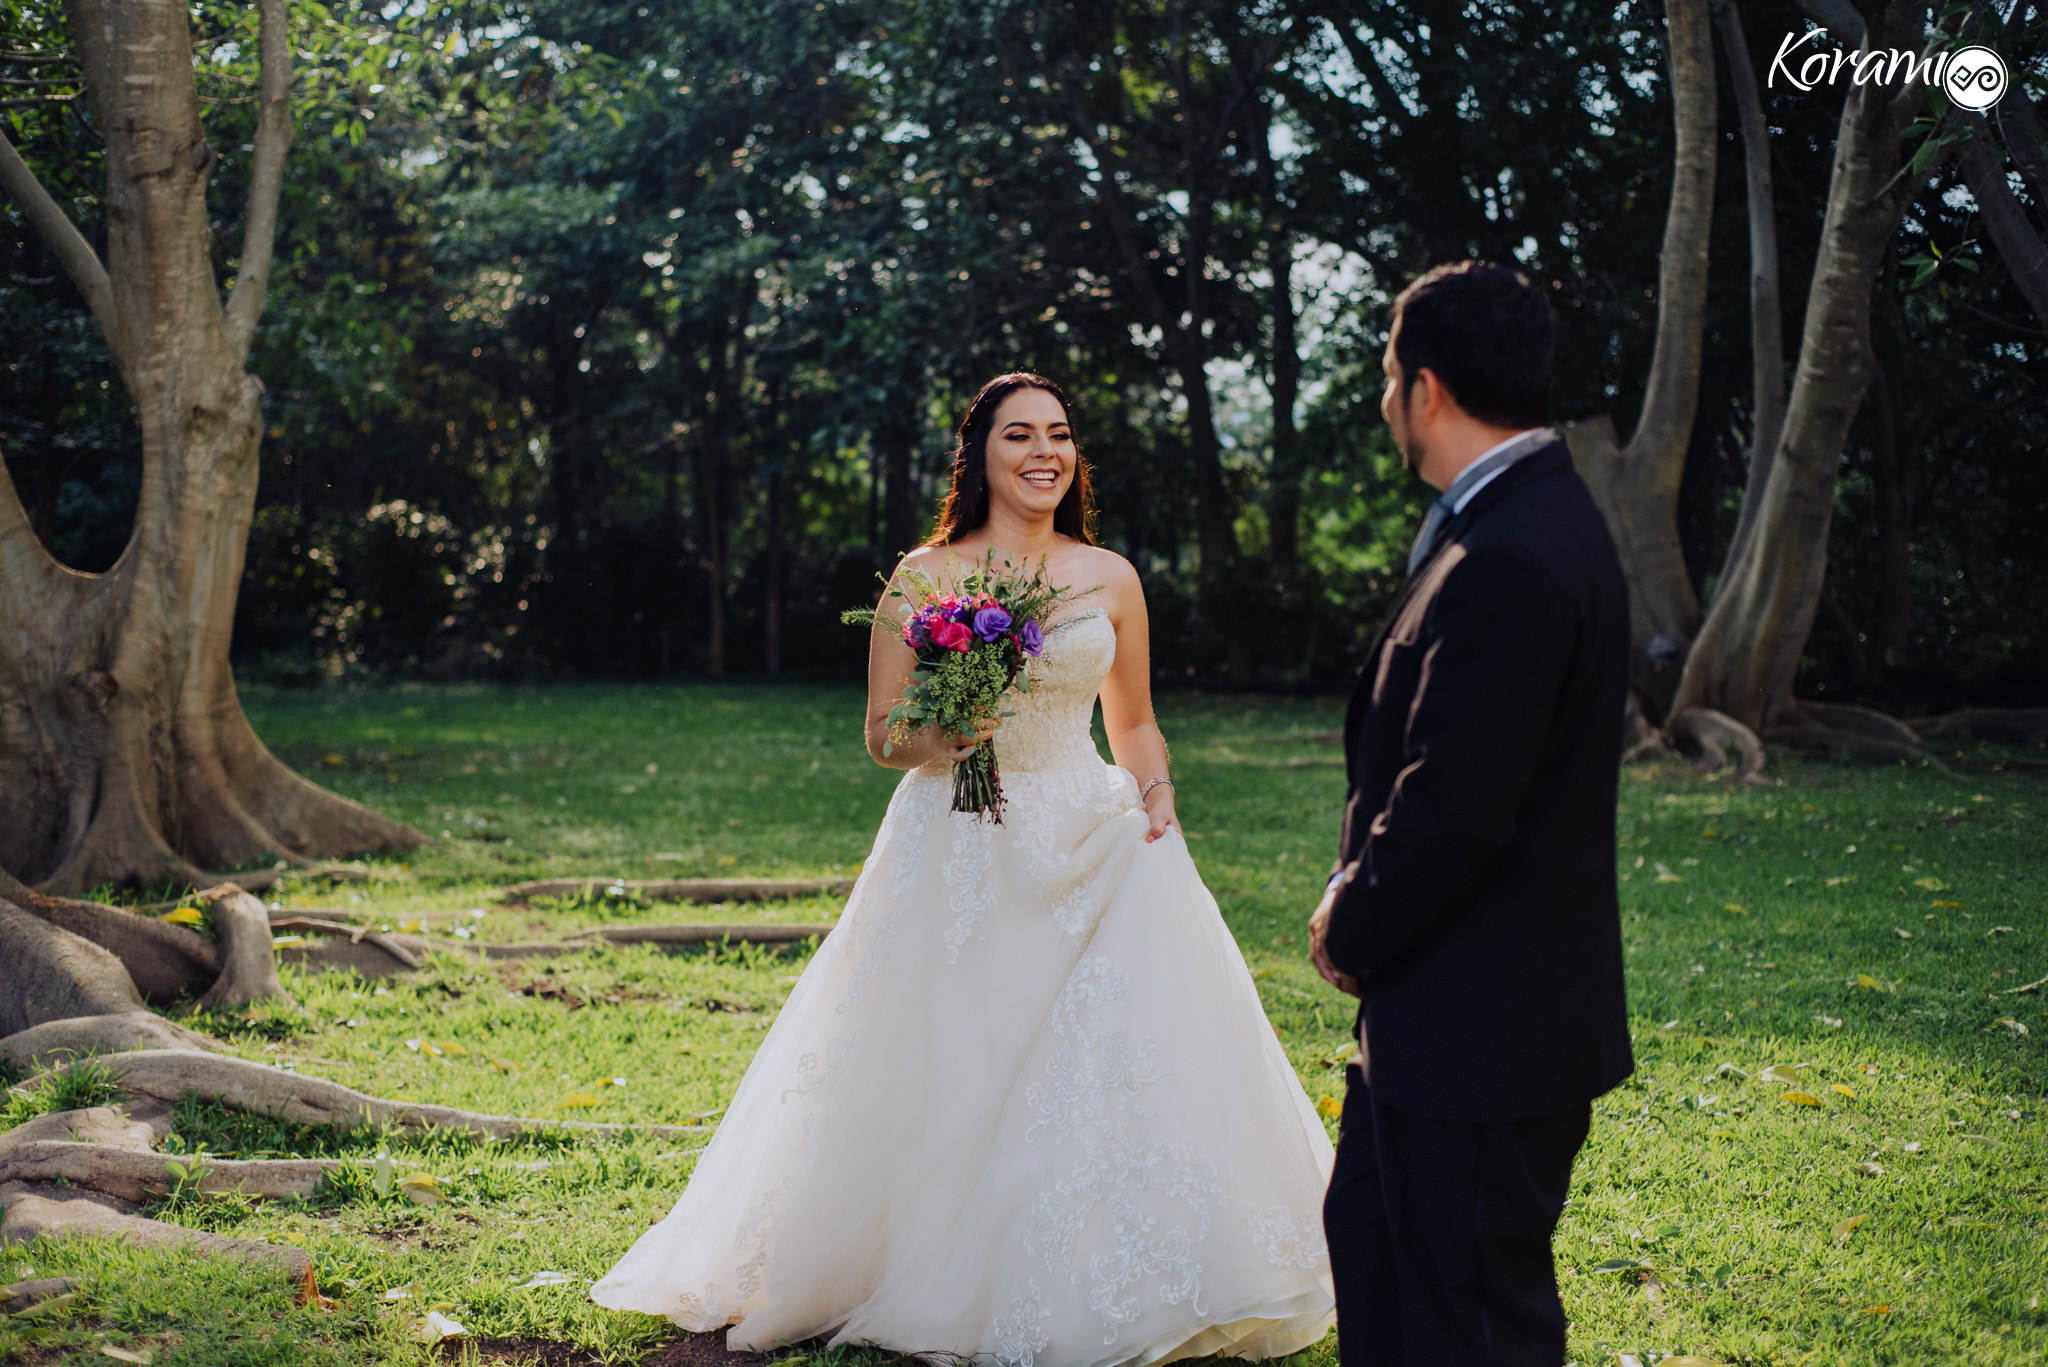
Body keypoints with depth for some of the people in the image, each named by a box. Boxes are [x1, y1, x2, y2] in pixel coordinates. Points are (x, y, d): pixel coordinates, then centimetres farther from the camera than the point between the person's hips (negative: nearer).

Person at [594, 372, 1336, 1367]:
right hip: (957, 854, -2)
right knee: (943, 1082, -2)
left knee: (1126, 1071, -6)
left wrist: (1155, 793, 0)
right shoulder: (924, 575, 1)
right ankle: (948, 1281, 16)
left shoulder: (1110, 578, 9)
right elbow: (880, 733, 3)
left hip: (1089, 846, 2)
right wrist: (938, 742, -18)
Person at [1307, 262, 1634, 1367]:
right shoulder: (1525, 520, 9)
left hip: (1484, 1027, -10)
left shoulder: (1510, 558, -24)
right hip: (1442, 1005, 10)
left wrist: (1352, 933, -9)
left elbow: (1453, 809, -25)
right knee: (1367, 1236, 23)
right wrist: (1360, 908, 6)